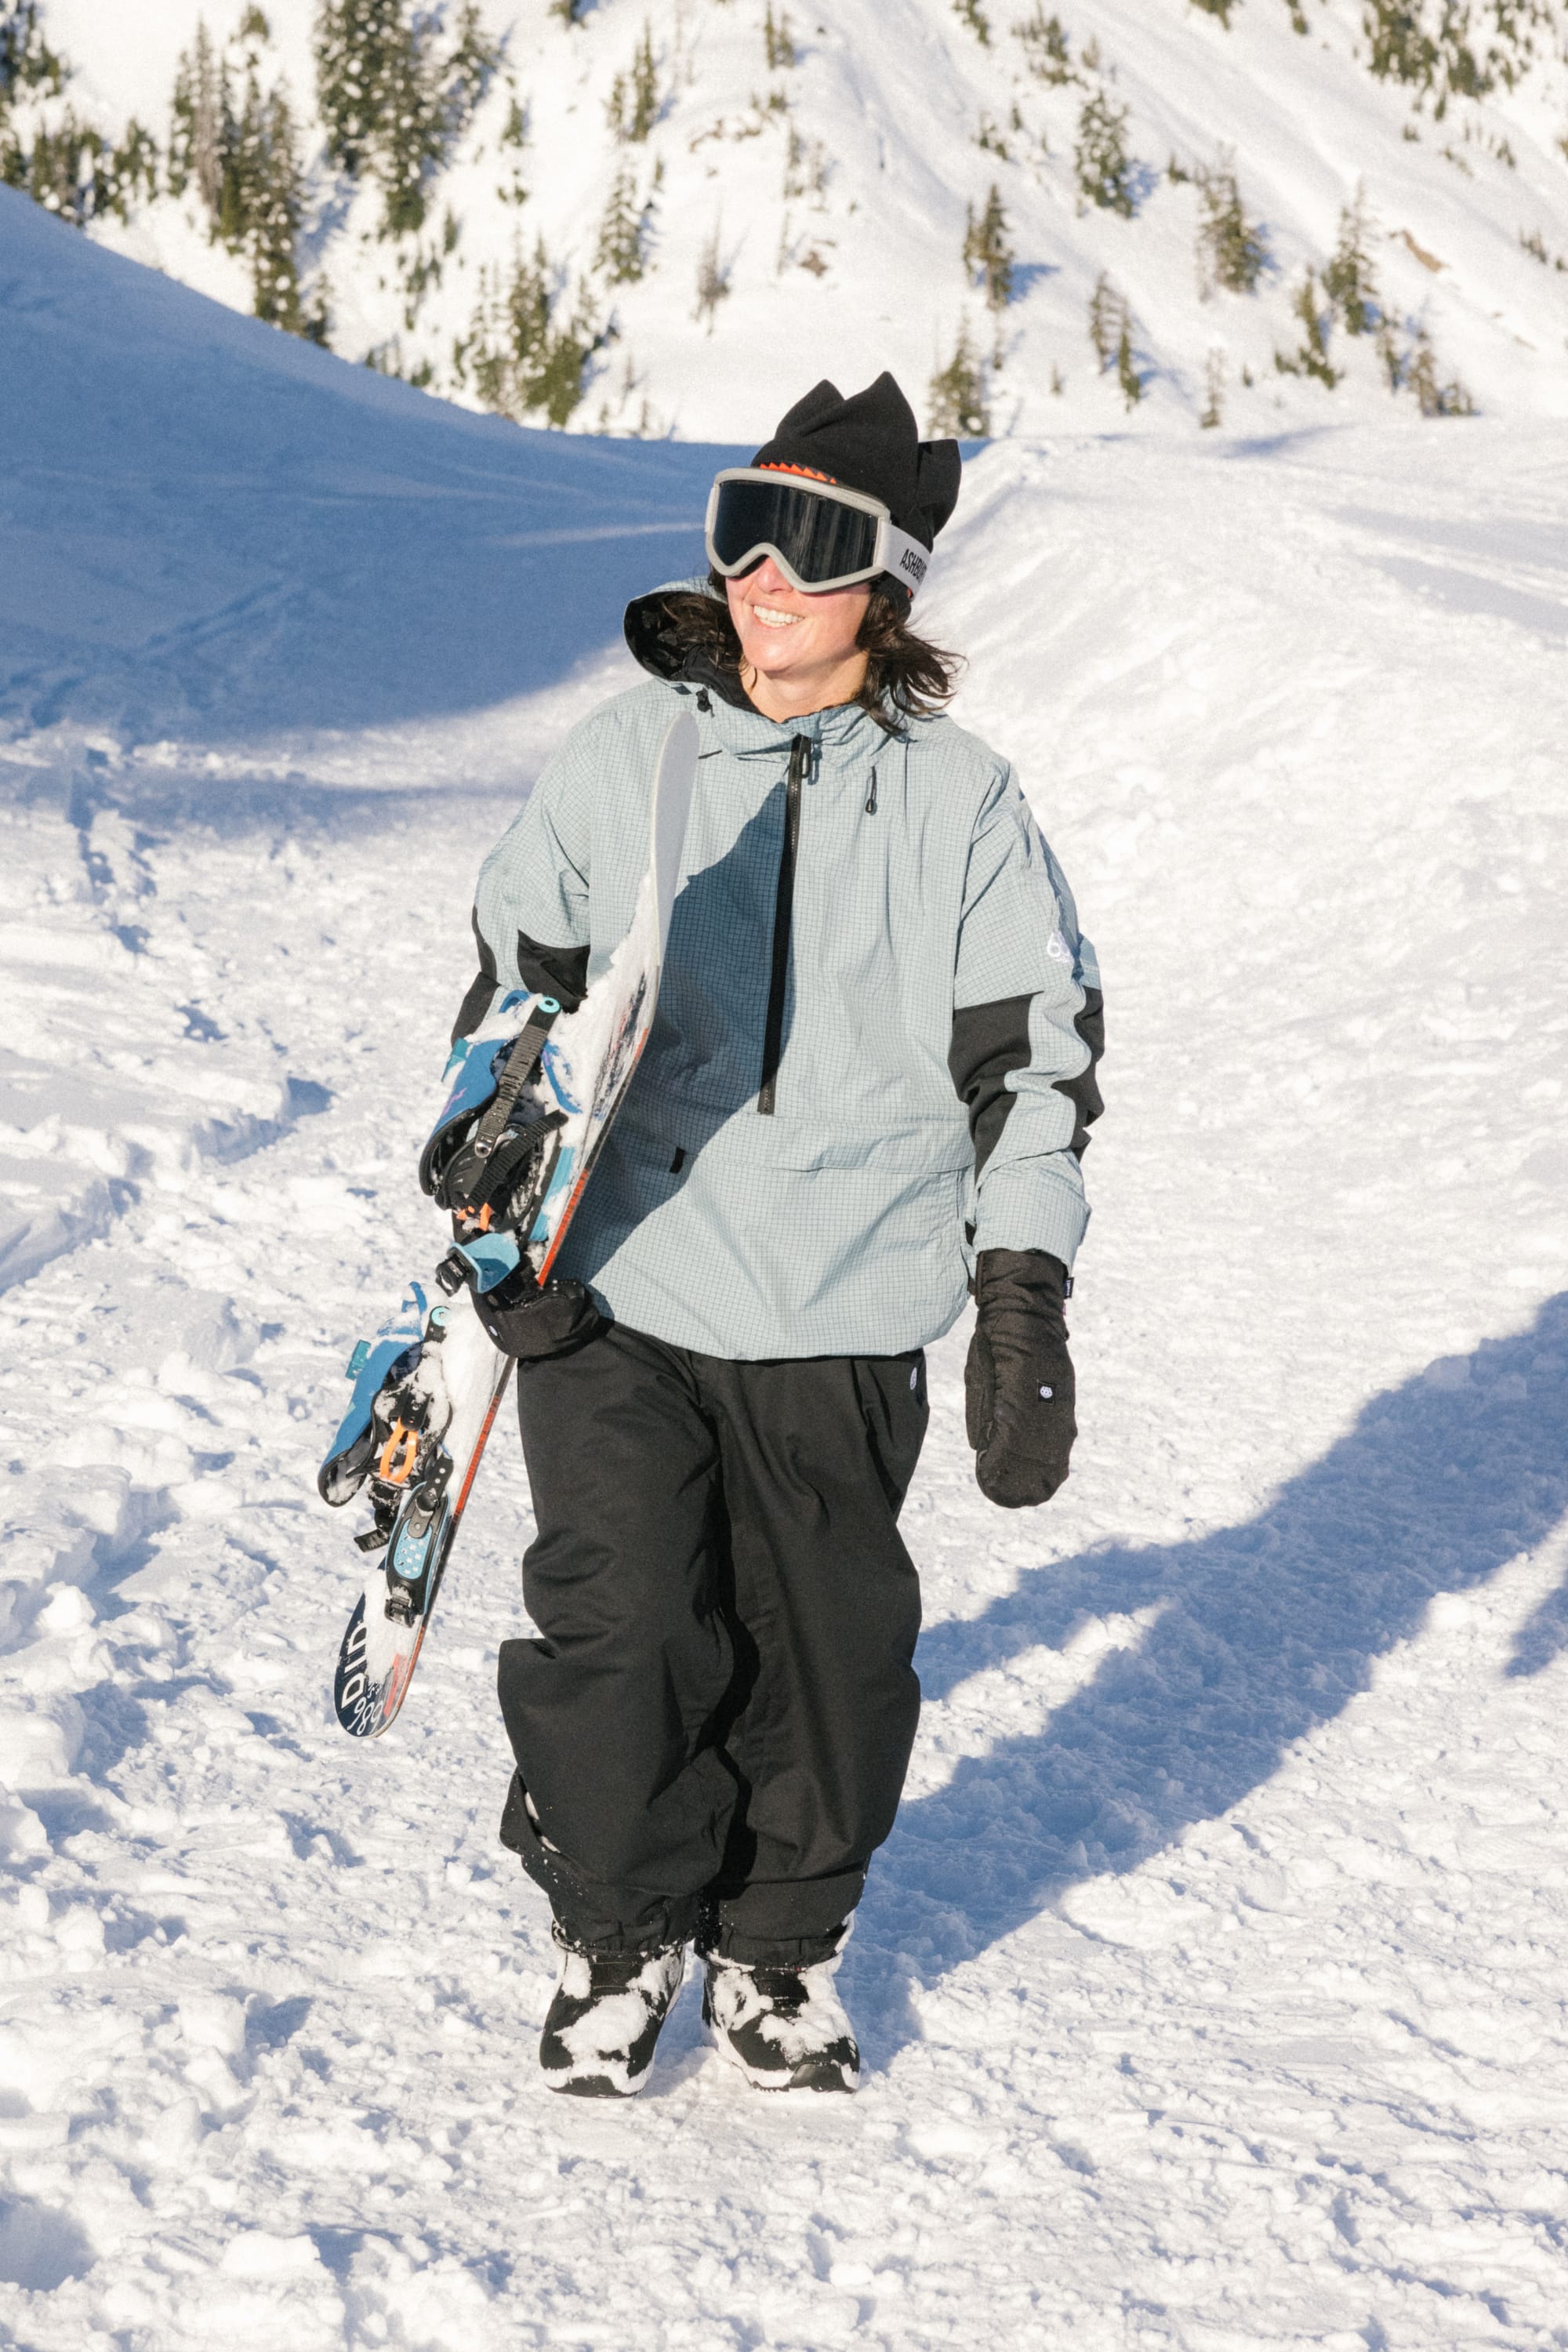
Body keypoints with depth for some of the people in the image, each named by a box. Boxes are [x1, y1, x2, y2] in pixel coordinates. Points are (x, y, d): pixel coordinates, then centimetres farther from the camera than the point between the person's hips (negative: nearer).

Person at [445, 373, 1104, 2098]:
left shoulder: (962, 804, 2)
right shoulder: (623, 756, 3)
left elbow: (1040, 1051, 3)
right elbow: (514, 975, 10)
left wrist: (1023, 1303, -4)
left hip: (844, 1322, 0)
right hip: (614, 1300, 0)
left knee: (827, 1651, 7)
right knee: (620, 1632, -5)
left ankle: (779, 1945, 30)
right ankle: (617, 1928, 20)